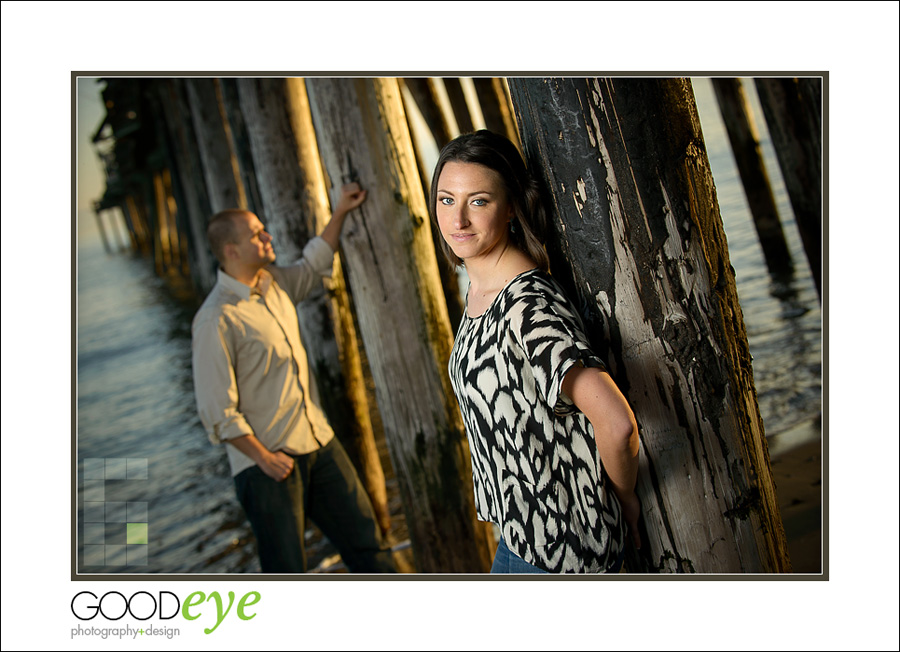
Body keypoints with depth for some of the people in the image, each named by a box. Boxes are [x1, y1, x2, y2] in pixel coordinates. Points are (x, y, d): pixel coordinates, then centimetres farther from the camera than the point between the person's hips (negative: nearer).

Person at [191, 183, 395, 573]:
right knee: (287, 569, 3)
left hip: (318, 442, 7)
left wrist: (340, 211, 23)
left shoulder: (274, 284, 8)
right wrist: (264, 458, -16)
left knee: (365, 540, 13)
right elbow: (218, 411, -17)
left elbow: (315, 265, 29)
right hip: (267, 460, -7)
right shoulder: (216, 320, -16)